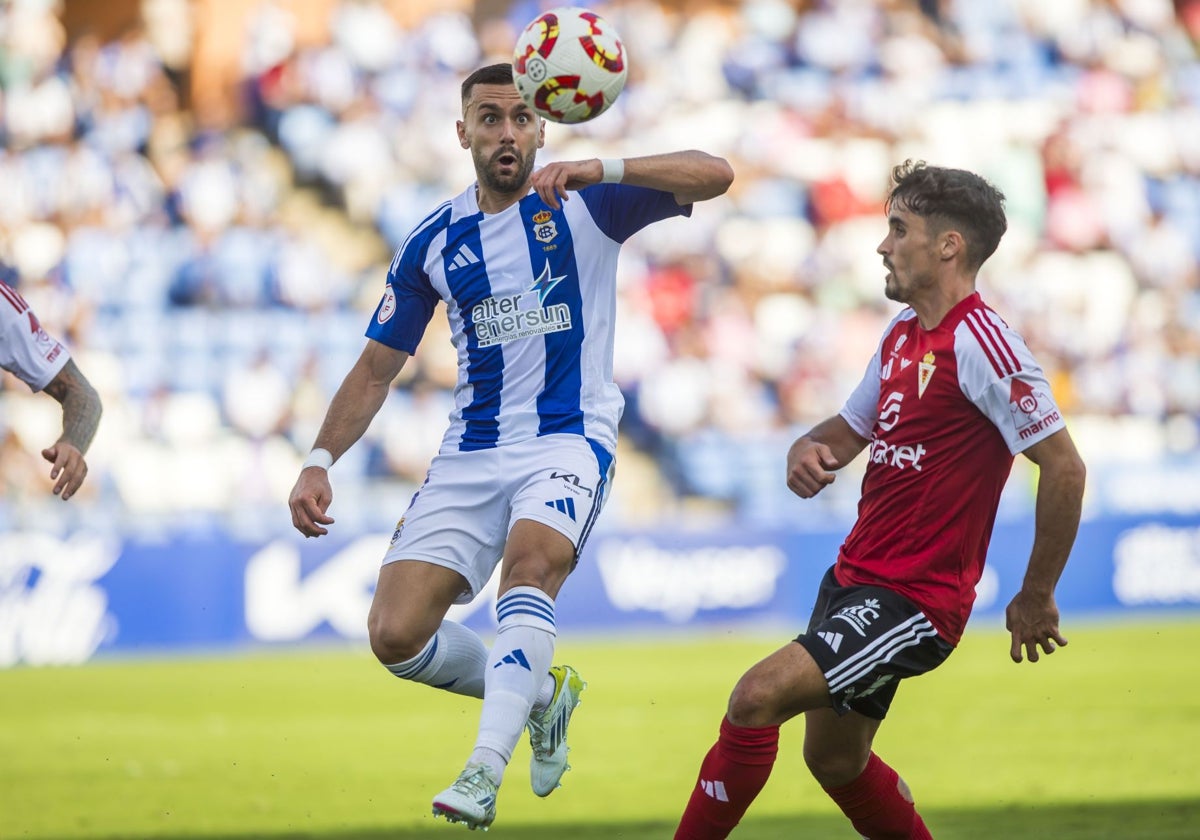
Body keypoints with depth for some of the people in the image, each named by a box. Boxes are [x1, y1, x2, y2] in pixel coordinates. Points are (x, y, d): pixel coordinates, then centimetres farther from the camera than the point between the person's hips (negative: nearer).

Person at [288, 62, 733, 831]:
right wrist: (320, 462, -1)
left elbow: (713, 175, -15)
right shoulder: (433, 245, 7)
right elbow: (377, 369, 13)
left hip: (569, 437, -4)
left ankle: (486, 771, -40)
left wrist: (601, 169, -29)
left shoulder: (585, 204, -2)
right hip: (472, 453, 4)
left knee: (531, 557, -36)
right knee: (396, 635, -10)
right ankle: (540, 692, 18)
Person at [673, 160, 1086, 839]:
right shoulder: (903, 332, 10)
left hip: (916, 601, -10)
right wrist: (809, 450, -2)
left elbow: (1064, 467, -19)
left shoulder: (982, 343, -18)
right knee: (837, 763, 18)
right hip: (855, 578, 10)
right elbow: (853, 426, 23)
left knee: (757, 699, -21)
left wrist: (1037, 597, -13)